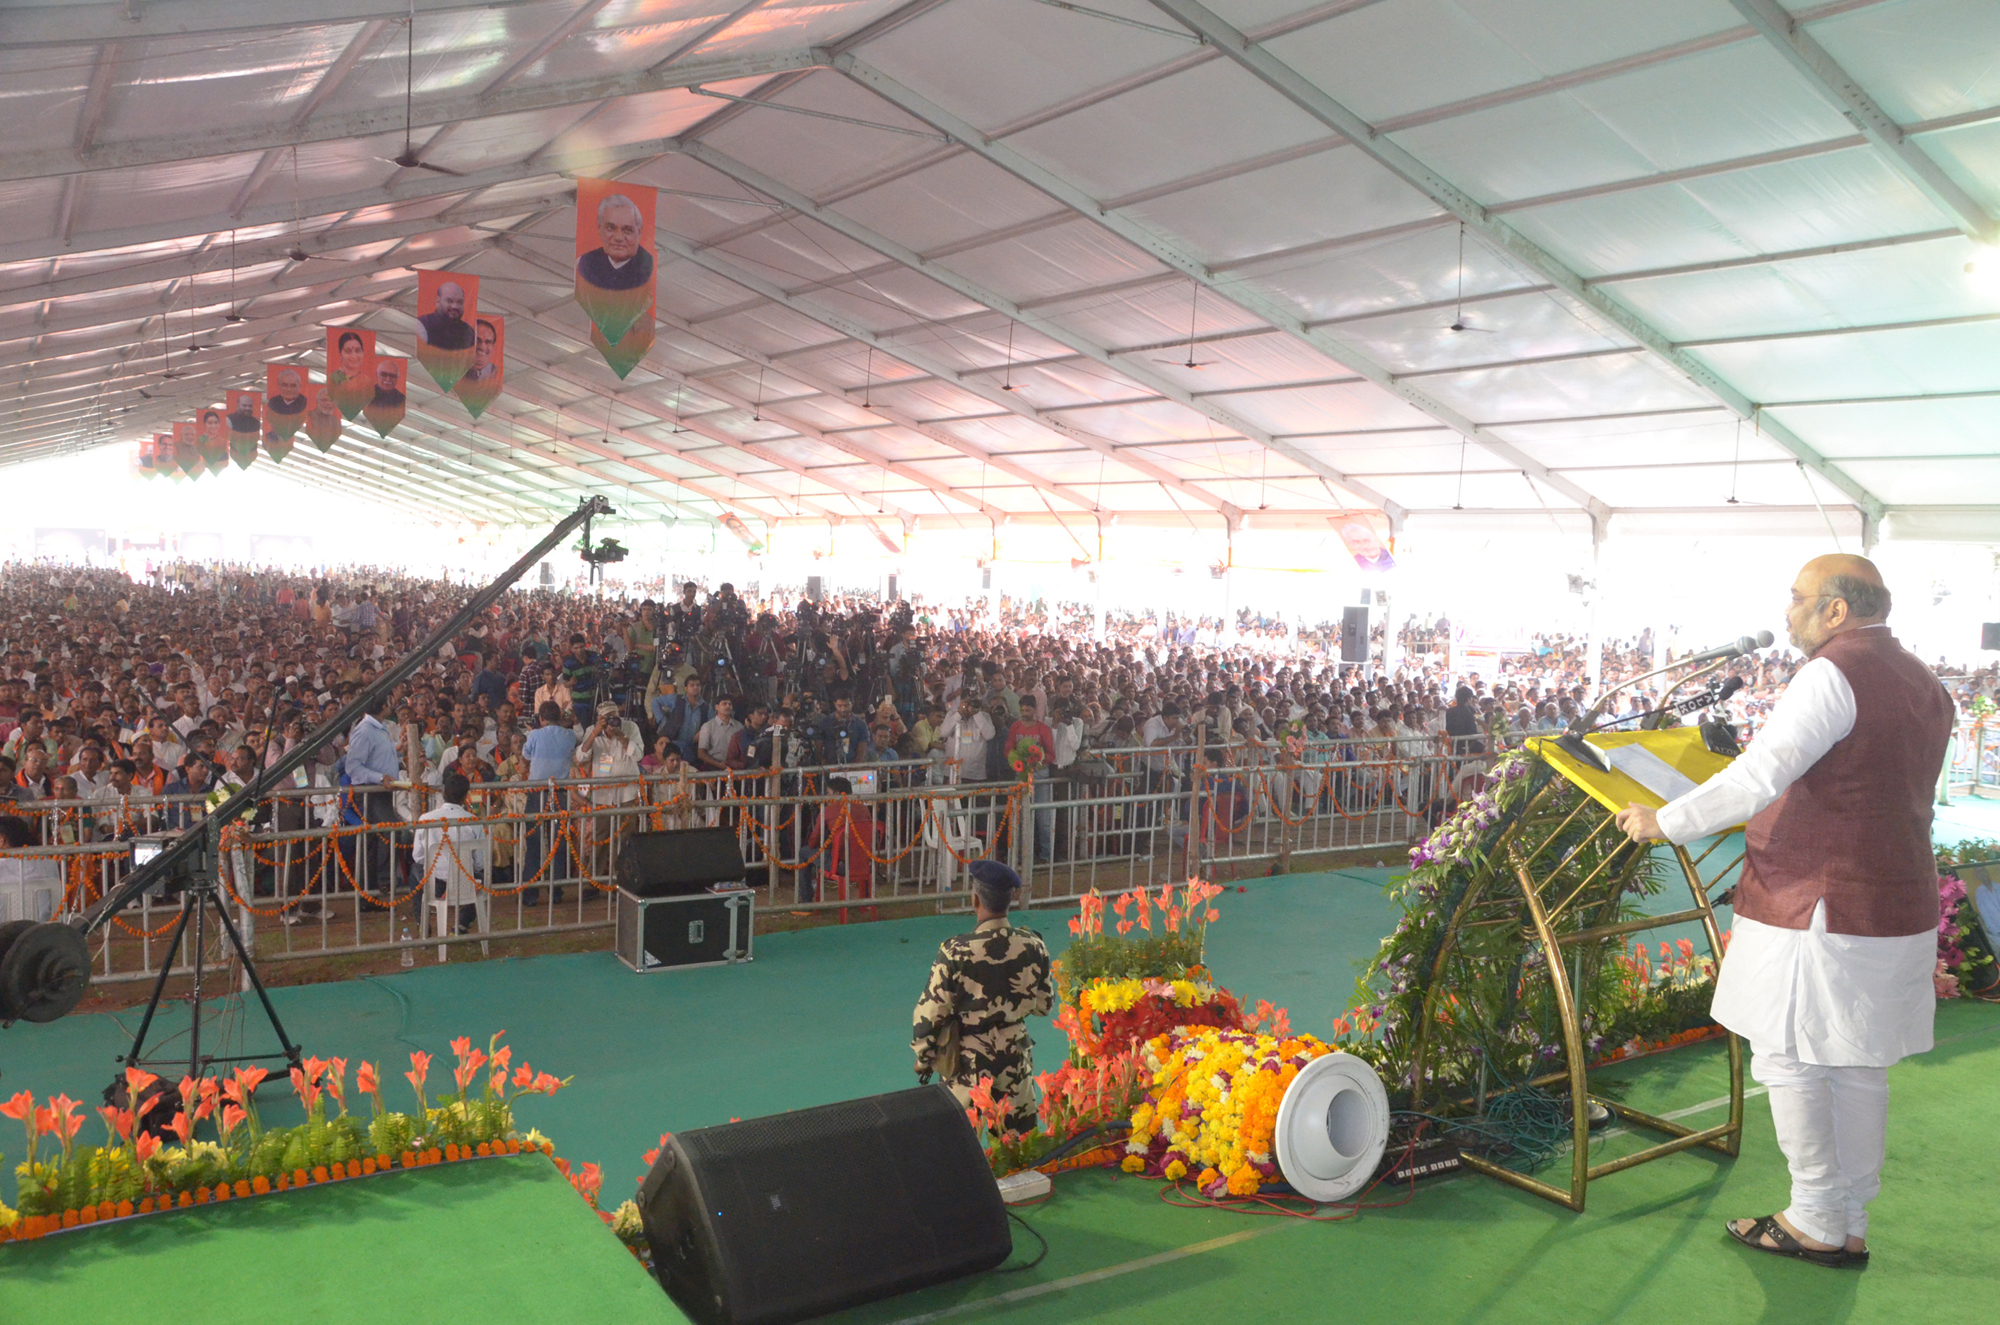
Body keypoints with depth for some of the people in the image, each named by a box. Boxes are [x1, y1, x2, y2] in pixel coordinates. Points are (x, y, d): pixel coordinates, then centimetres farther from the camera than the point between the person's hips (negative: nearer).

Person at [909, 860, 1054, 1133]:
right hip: (1015, 1060, 3)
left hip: (968, 1063, -3)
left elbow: (930, 1012, -14)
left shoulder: (957, 953, -22)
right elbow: (1044, 1005, 2)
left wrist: (923, 1059, 1)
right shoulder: (1033, 946, -10)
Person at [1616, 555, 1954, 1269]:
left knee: (1789, 1057, 3)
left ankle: (1816, 1224, 11)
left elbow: (1758, 777, -25)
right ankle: (1850, 1228, 22)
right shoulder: (1924, 686, 13)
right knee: (1858, 1065, 13)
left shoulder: (1833, 675, -16)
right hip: (1897, 906, 9)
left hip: (1814, 909, -9)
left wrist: (1664, 822, -17)